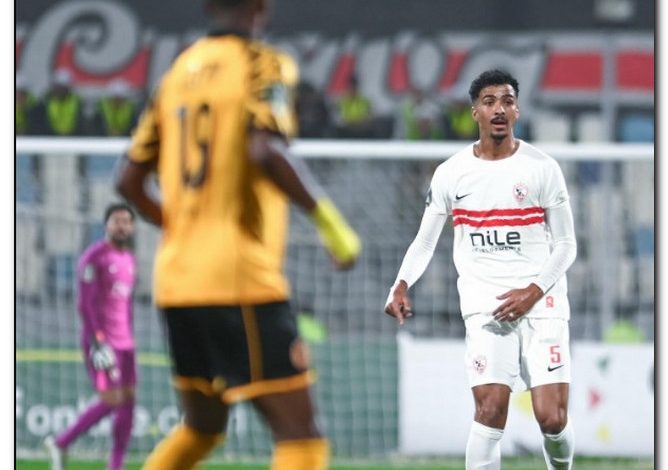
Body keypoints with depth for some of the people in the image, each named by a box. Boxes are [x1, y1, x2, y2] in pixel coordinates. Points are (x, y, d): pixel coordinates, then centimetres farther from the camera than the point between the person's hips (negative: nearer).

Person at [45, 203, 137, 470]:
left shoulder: (128, 259, 15)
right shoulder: (94, 257, -10)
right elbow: (86, 303, -16)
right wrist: (98, 342, -23)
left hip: (123, 343, 8)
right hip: (101, 342, -8)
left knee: (128, 401, -1)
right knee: (111, 401, -12)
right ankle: (60, 443, 6)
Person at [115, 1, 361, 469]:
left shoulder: (178, 72, 14)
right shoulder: (264, 65, -5)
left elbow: (129, 180, 15)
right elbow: (266, 151, -24)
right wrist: (328, 219, -15)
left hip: (176, 276, 8)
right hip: (240, 279, -7)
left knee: (201, 428, 24)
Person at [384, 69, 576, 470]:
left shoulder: (542, 168, 1)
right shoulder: (451, 173, 5)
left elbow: (566, 244, 4)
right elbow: (425, 241, 13)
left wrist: (532, 291, -11)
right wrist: (401, 287, -5)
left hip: (540, 301, -1)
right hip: (484, 303, 1)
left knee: (552, 418, -8)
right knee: (491, 410, -15)